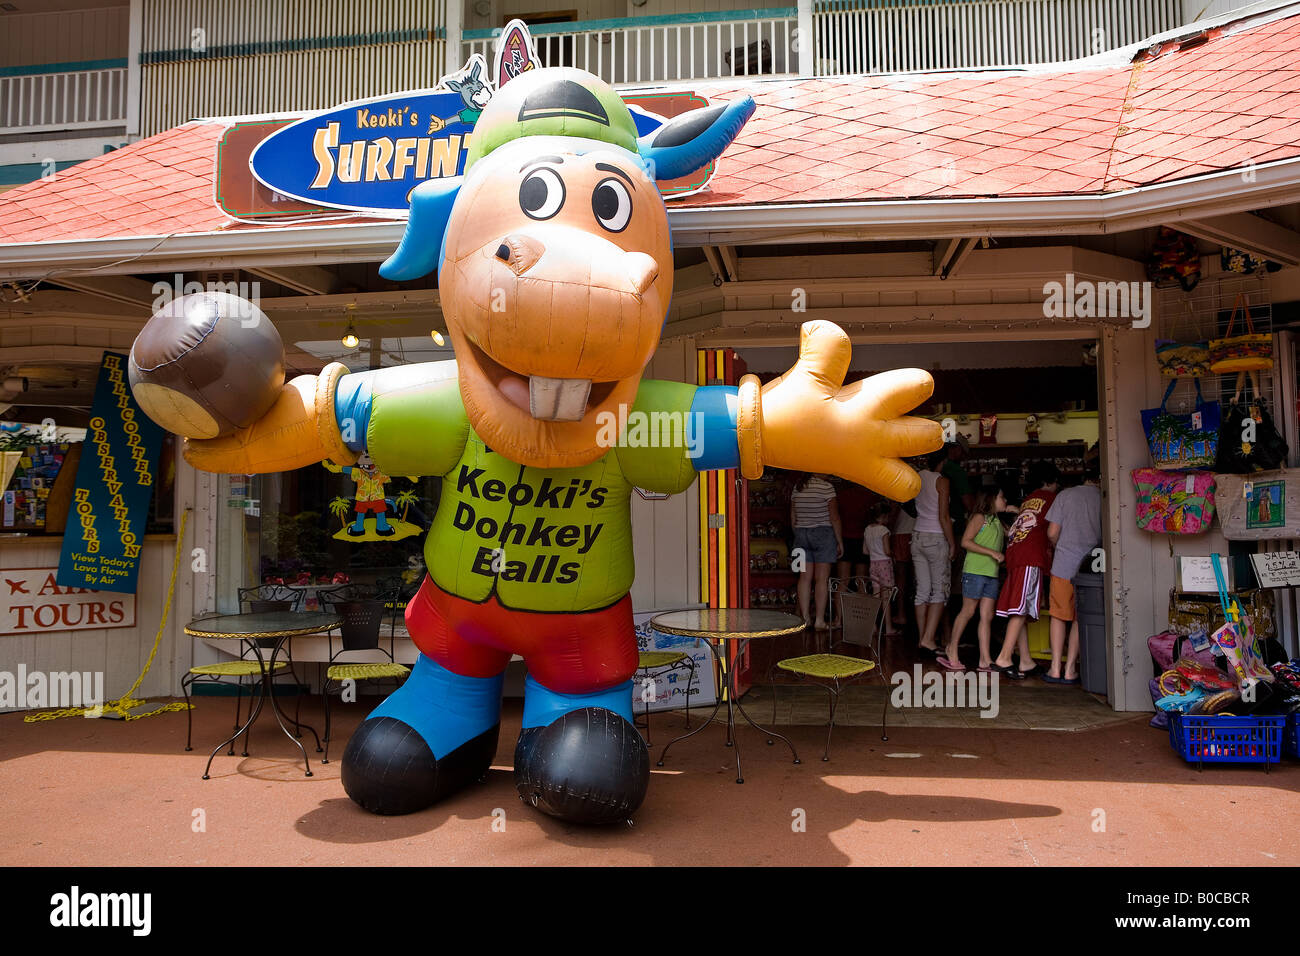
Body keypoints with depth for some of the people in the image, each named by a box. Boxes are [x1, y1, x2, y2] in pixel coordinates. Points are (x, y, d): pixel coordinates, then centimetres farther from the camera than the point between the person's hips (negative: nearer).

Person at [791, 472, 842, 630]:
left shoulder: (797, 487, 7)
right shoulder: (826, 487, -10)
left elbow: (792, 517, 11)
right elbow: (834, 518, -10)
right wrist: (840, 542, -3)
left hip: (801, 534, 5)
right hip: (823, 533, -5)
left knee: (805, 577, 7)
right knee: (822, 579, -1)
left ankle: (805, 618, 9)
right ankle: (820, 620, 0)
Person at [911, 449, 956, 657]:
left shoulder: (918, 477, 7)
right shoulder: (942, 481, -10)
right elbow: (944, 517, -14)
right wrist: (952, 544, -7)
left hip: (918, 536, 6)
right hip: (936, 538, -6)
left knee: (922, 590, 8)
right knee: (940, 591, -1)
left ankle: (922, 639, 10)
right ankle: (928, 639, -9)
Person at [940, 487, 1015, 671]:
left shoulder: (997, 521, 19)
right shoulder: (979, 517, -4)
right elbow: (966, 541, -13)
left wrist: (1014, 513, 18)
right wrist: (992, 552, -17)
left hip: (991, 575, 7)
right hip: (975, 571, -7)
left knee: (987, 616, 2)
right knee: (967, 611, -1)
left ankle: (985, 660, 1)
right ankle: (951, 651, 13)